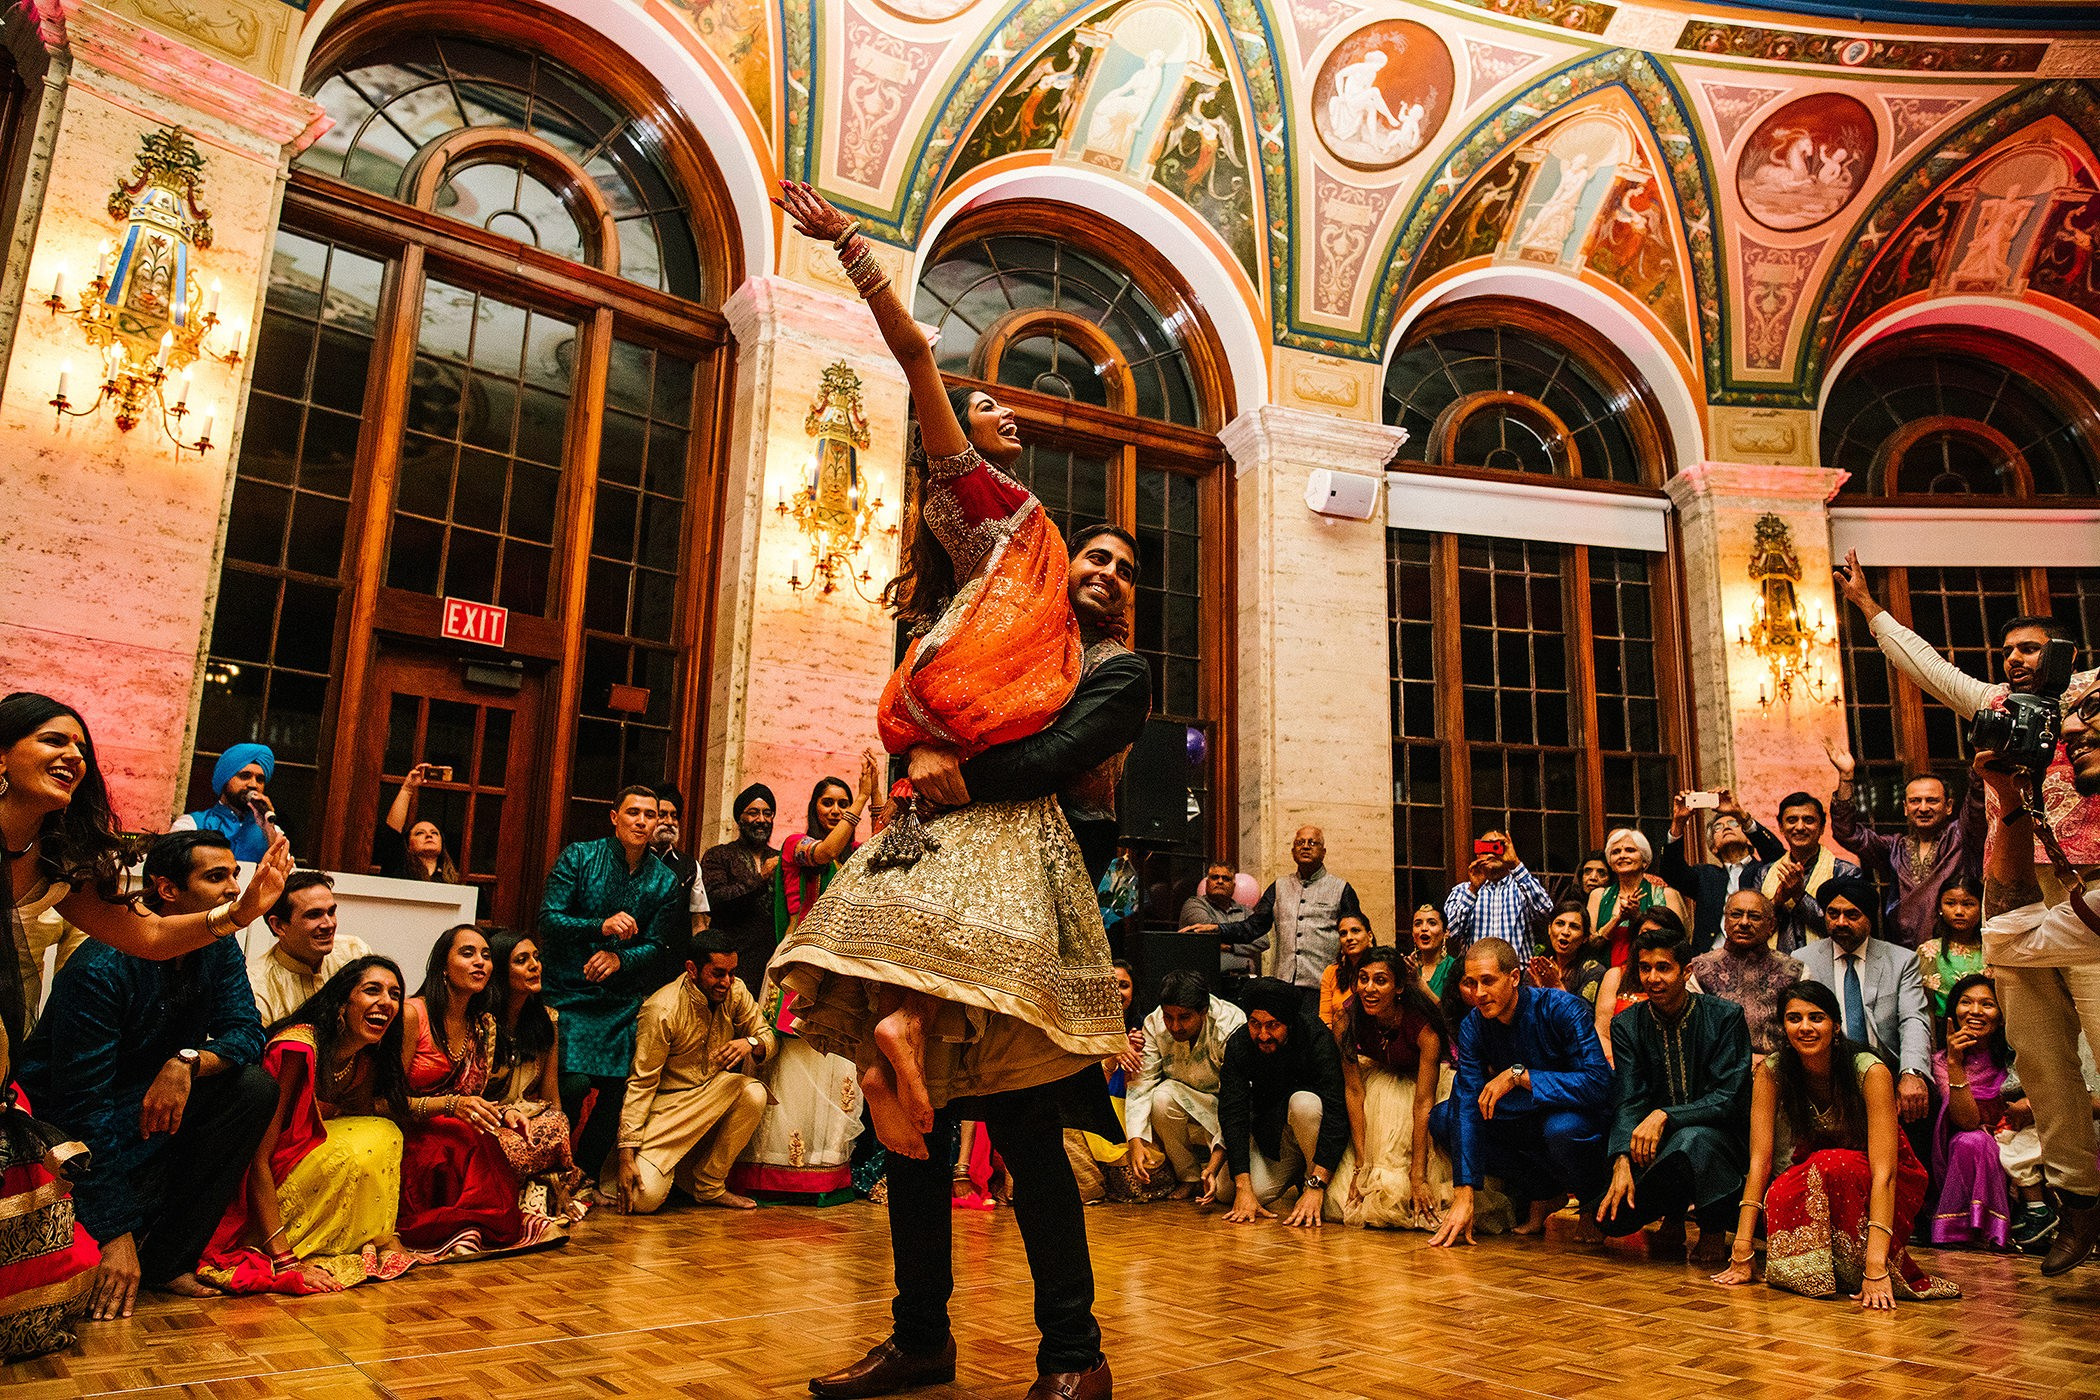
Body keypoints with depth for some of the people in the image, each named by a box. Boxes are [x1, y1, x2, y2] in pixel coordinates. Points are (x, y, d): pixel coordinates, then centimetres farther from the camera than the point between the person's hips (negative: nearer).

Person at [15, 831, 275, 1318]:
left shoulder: (219, 949, -4)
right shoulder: (101, 968, -25)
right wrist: (116, 1235, -29)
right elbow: (85, 1105, -27)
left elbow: (246, 1032, -9)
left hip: (159, 1101, 7)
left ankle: (167, 1262, -13)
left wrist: (187, 1062, -33)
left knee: (256, 1087, -21)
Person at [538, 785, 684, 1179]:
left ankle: (585, 1178, 17)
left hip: (625, 998, 3)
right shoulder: (579, 856, 0)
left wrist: (620, 958, -17)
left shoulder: (665, 880, 6)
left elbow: (656, 945, 4)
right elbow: (549, 918, -8)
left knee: (617, 1087, -4)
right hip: (569, 992, -3)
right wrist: (601, 927, -23)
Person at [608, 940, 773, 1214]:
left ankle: (710, 1186, -9)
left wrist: (751, 1043, -24)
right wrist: (627, 1154, -21)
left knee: (754, 1093, -27)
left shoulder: (735, 992, -6)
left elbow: (767, 1035, 3)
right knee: (645, 1199, -23)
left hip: (712, 1095, 5)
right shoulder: (661, 1011, -21)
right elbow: (641, 1084, -18)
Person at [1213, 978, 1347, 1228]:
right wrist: (1243, 1187, -30)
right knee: (1224, 1191, -14)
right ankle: (1298, 1171, 13)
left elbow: (1336, 1112, -33)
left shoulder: (1318, 1039, -27)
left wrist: (1316, 1186, -40)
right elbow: (1232, 1113, -21)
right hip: (1272, 1129, 4)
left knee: (1304, 1103, -37)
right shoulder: (1238, 1044, -16)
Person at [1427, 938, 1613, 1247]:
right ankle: (1544, 1193, -7)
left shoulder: (1562, 1009, -22)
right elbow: (1467, 1105, -18)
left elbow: (1598, 1083, -33)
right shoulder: (1472, 1026, -10)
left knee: (1561, 1128, -39)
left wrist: (1519, 1075, -34)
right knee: (1442, 1118, -13)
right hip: (1525, 1122, 5)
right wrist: (1463, 1195, -26)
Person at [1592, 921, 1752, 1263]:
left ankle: (1714, 1229, -7)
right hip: (1655, 1144, 3)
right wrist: (1622, 1161, -26)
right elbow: (1627, 1102, -8)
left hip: (1718, 1136, -3)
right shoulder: (1626, 1025, 0)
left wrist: (1664, 1116, -28)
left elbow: (1728, 1099, -14)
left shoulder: (1725, 1017, -8)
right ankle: (1673, 1214, 15)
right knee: (1610, 1215, -20)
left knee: (1690, 1141, -38)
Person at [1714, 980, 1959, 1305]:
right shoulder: (1771, 1072, -16)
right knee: (1779, 1200, -32)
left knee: (1831, 1165, -35)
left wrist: (1876, 1266, -41)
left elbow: (1883, 1171, -32)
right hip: (1812, 1177, 2)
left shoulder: (1871, 1071, -25)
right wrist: (1741, 1253, -25)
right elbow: (1760, 1158, -19)